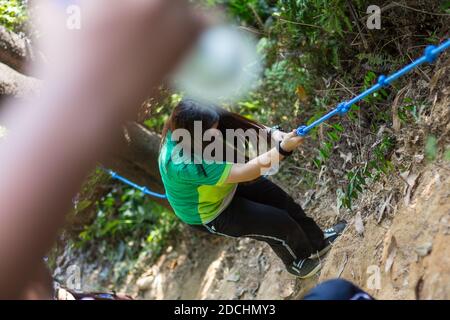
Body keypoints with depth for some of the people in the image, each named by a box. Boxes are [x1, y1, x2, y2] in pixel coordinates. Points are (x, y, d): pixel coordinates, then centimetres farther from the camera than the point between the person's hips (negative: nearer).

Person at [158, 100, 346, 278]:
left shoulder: (182, 132, -25)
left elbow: (238, 124, -17)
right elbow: (247, 172, -40)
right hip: (211, 215, -7)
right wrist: (283, 149, -43)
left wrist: (271, 133, -32)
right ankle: (299, 261, 35)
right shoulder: (189, 167, -44)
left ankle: (318, 241, 40)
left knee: (283, 202, 14)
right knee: (280, 223, 2)